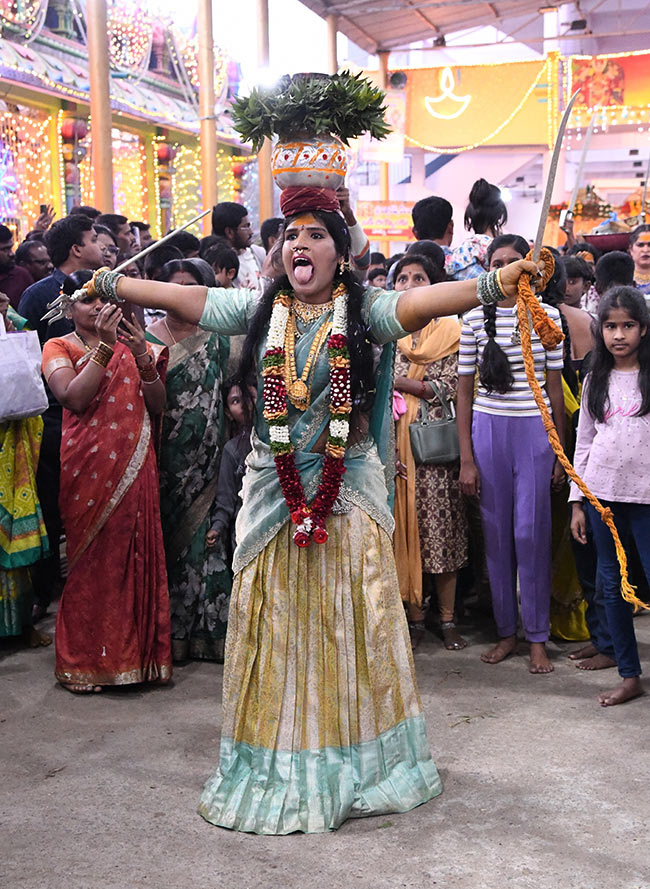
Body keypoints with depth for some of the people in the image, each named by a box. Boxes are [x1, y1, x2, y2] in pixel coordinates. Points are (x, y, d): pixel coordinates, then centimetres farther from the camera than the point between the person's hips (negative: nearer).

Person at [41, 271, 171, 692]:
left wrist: (143, 357, -9)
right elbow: (74, 398, -14)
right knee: (92, 560, -1)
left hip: (136, 466, 3)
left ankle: (137, 651, 14)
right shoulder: (59, 348, 4)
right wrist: (104, 345, -18)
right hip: (89, 468, -3)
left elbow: (158, 405, 5)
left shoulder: (132, 344, 15)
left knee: (137, 555, 2)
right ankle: (87, 661, 10)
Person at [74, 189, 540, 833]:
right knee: (275, 627, 8)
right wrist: (106, 283, 3)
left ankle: (357, 761, 22)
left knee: (347, 626, 6)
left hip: (348, 491, -2)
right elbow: (178, 296, 5)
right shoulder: (258, 310, 4)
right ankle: (279, 768, 21)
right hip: (274, 491, 2)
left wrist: (494, 283, -38)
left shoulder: (365, 313, -6)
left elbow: (423, 300, -22)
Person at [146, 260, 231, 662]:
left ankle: (207, 626, 13)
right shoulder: (148, 339, 1)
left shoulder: (216, 337, 8)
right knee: (167, 535, 4)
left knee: (204, 535, 2)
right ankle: (170, 629, 15)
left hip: (207, 458, 2)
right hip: (165, 458, -1)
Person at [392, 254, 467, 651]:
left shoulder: (449, 330, 4)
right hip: (394, 442, 2)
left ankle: (448, 619, 9)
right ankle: (415, 618, 13)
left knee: (441, 526, -1)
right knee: (404, 525, 3)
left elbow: (449, 387, -6)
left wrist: (396, 381, -8)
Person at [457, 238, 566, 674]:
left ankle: (538, 637, 11)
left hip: (534, 429, -1)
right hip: (487, 429, 1)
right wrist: (466, 458, 1)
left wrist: (560, 452, 4)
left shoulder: (547, 316, 2)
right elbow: (465, 392, 5)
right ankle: (507, 631, 20)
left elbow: (555, 388, 5)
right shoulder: (474, 319, 4)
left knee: (532, 533, -1)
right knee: (497, 534, 7)